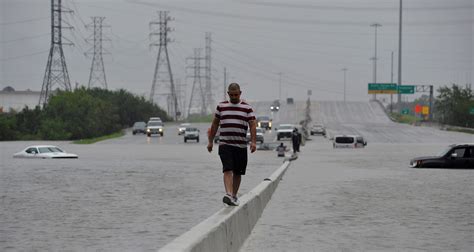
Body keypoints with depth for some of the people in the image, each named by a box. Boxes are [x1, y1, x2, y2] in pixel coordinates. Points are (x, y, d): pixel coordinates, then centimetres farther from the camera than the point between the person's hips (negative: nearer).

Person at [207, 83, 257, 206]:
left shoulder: (247, 108, 5)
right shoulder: (221, 106, 9)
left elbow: (253, 125, -1)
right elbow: (215, 124, 16)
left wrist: (253, 142, -14)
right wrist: (210, 141, 16)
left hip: (241, 145, 1)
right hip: (225, 144, -1)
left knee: (237, 173, 9)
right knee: (228, 170, -16)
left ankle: (234, 195, 23)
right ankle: (228, 194, -29)